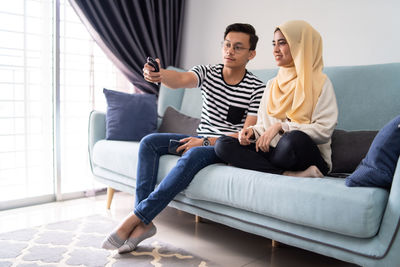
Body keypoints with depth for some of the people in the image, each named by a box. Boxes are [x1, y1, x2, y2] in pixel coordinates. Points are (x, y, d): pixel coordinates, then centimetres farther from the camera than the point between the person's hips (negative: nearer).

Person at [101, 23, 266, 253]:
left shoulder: (257, 89, -8)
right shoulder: (207, 72, 3)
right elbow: (181, 79, -19)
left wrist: (206, 142, -23)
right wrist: (159, 75, -44)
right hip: (202, 140, 6)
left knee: (194, 154, -36)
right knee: (149, 142, -14)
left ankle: (135, 219, -31)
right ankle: (144, 223, -20)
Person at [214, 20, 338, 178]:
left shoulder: (320, 83, 2)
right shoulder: (271, 84, 20)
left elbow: (324, 130, -9)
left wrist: (281, 127, -16)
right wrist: (252, 131, -2)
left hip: (309, 157, -6)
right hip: (271, 152, 6)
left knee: (293, 139, -41)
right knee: (222, 144, -18)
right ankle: (288, 175, -26)